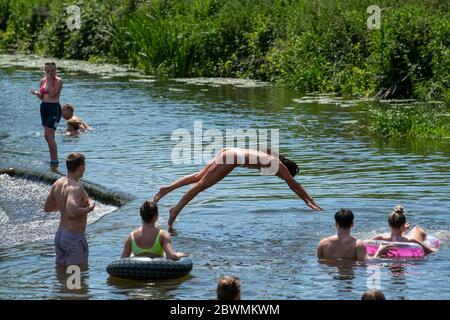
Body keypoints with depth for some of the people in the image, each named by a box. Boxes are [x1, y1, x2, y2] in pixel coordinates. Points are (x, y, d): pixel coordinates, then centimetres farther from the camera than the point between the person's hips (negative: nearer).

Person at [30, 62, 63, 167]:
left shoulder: (58, 81, -8)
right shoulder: (42, 81, 10)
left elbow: (52, 94, -21)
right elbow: (41, 97, 16)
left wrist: (49, 80, -17)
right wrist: (36, 93, -5)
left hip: (54, 108, -7)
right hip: (44, 107, 7)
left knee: (48, 135, -14)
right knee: (50, 136, 11)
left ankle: (54, 159, -9)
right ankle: (53, 159, 20)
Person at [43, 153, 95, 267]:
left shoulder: (58, 183, 6)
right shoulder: (76, 187, -21)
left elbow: (47, 208, 16)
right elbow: (72, 212, -34)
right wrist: (89, 208, -18)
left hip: (60, 235, 9)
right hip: (74, 238, -9)